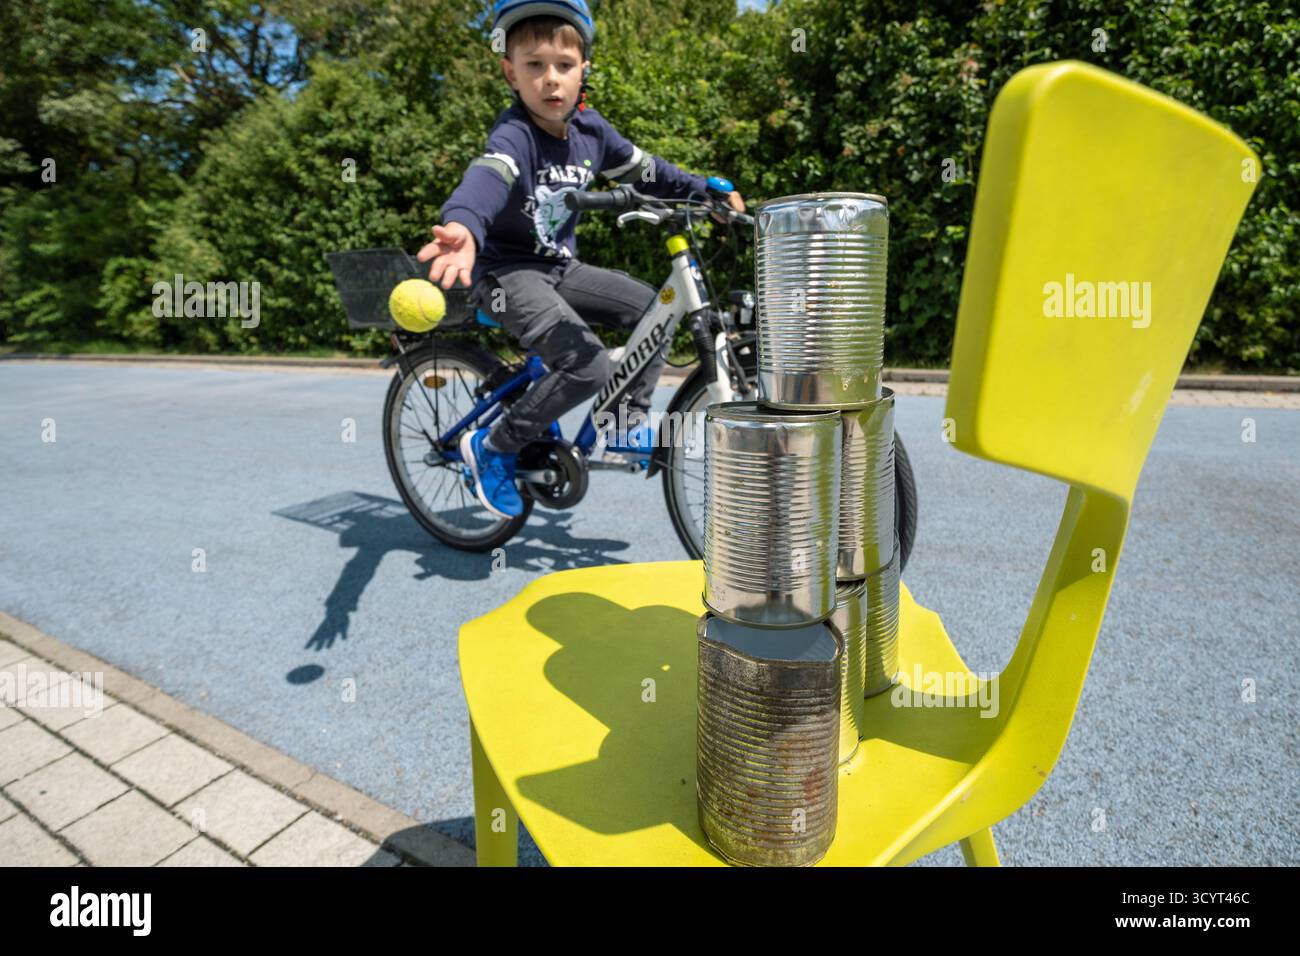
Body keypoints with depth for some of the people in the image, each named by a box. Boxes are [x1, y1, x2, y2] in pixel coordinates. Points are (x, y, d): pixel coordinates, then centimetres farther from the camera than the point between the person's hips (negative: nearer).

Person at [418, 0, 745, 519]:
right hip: (507, 272, -8)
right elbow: (487, 177, -44)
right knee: (589, 365, -26)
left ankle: (628, 421, 13)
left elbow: (643, 170, 14)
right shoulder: (514, 135, -22)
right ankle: (492, 447, -8)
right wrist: (464, 228, -65)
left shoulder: (589, 128, 0)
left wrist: (708, 191, 13)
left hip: (560, 267, 8)